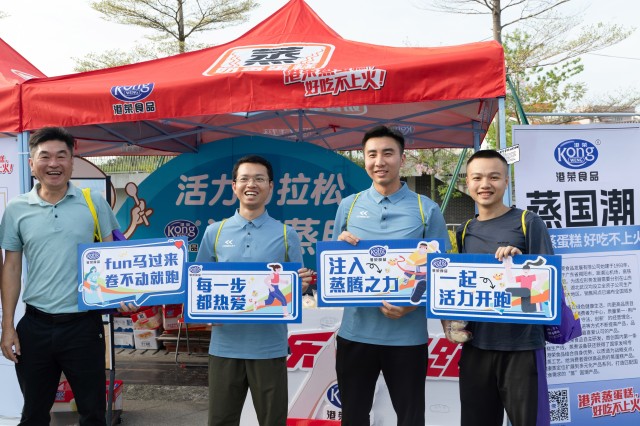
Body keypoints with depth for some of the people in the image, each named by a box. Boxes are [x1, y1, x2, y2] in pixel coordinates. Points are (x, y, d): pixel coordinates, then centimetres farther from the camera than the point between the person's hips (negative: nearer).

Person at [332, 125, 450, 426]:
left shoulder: (427, 210, -1)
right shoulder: (348, 206, 5)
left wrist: (412, 304, -17)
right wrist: (341, 246, -12)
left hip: (407, 335, -1)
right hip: (355, 331, 2)